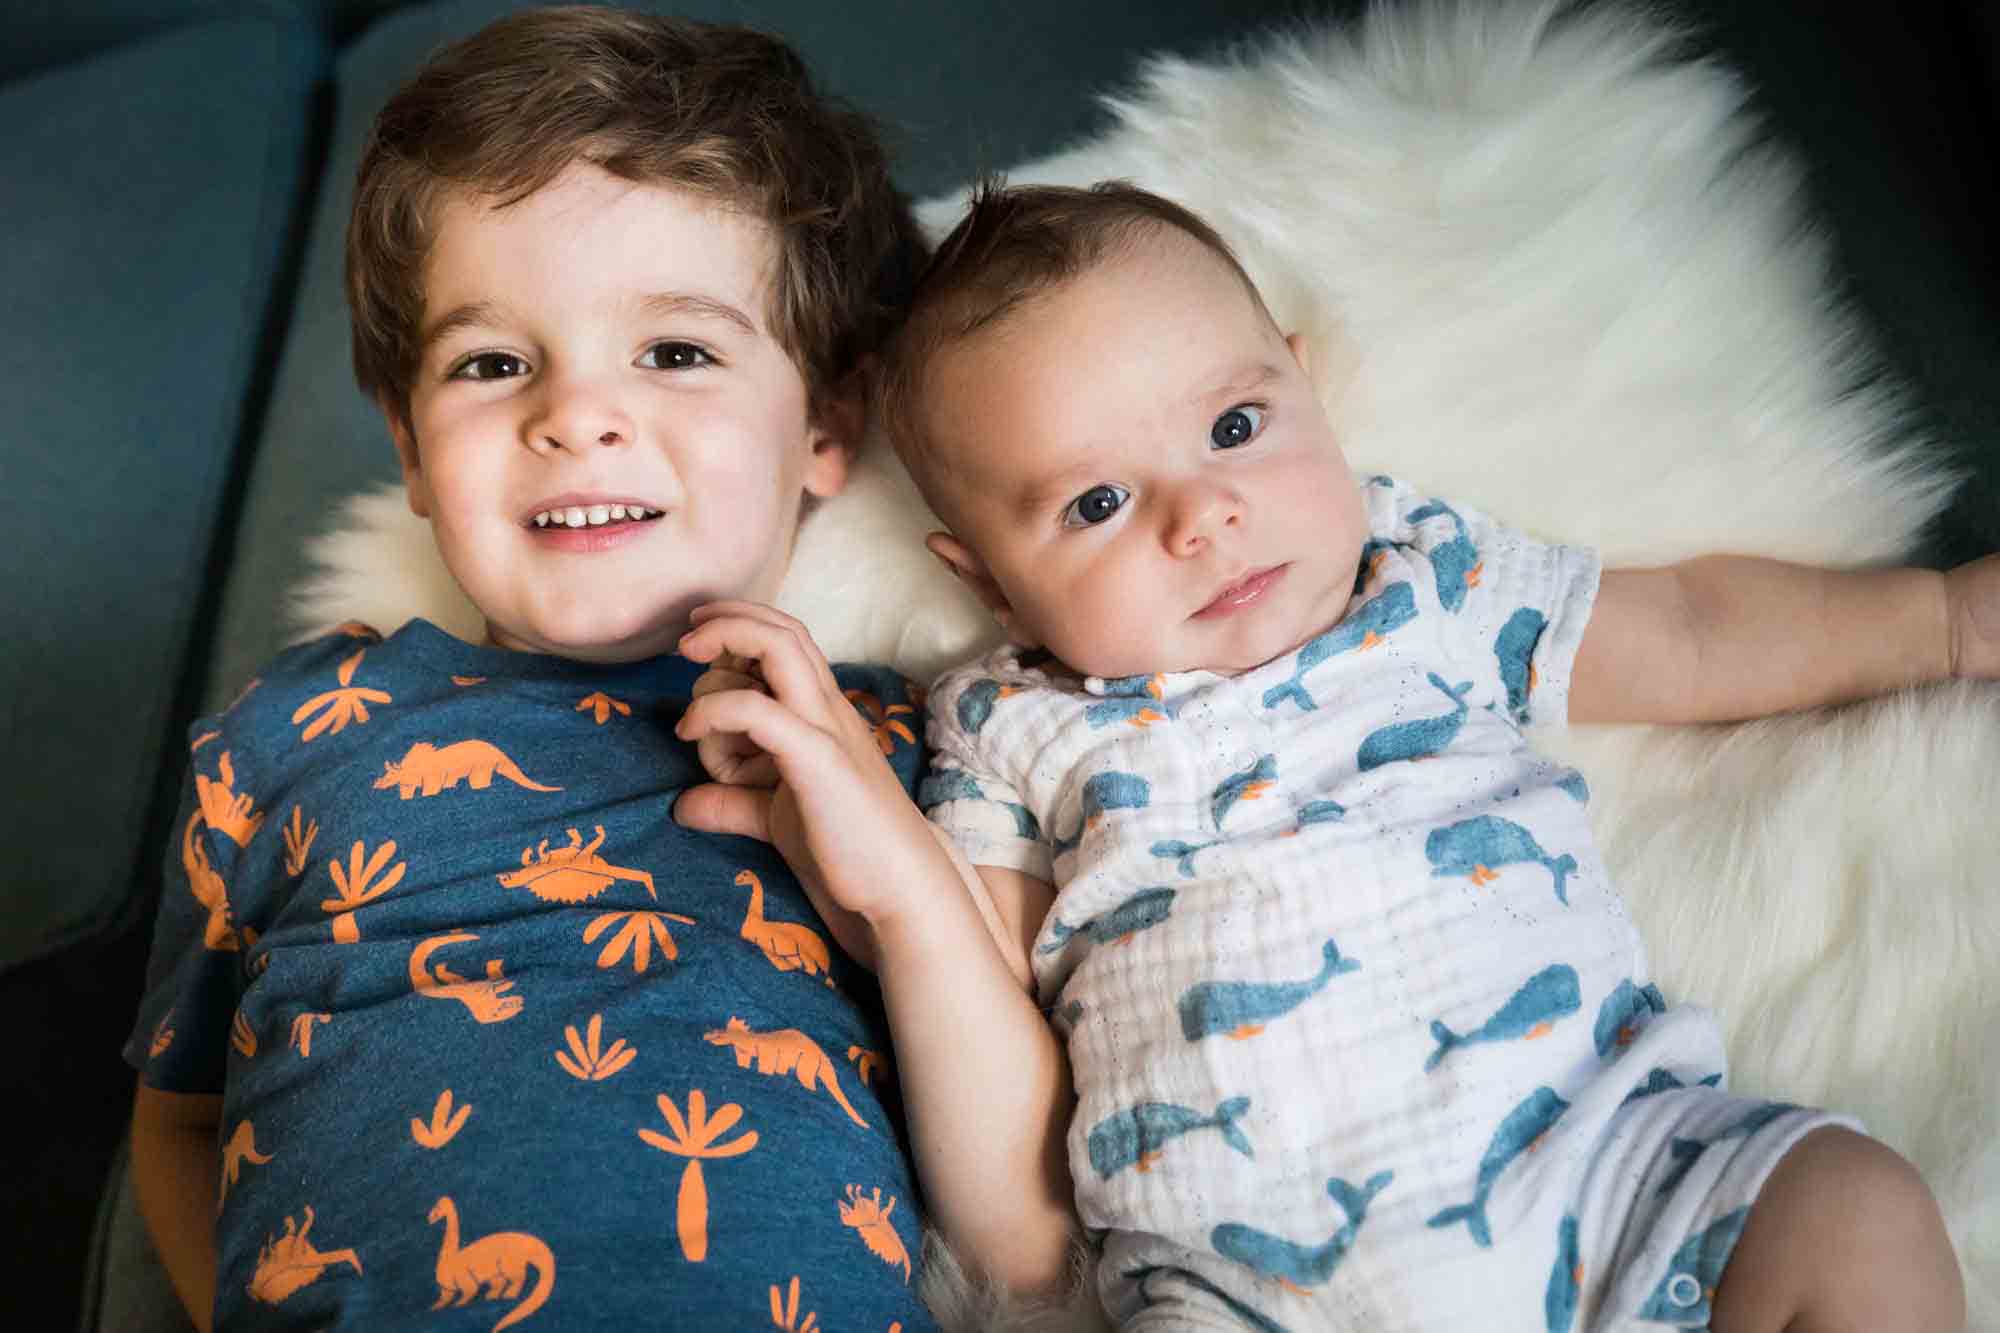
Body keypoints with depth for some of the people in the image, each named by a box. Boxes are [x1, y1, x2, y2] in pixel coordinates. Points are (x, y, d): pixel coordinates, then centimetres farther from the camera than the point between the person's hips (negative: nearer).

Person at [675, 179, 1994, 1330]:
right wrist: (886, 859, -14)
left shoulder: (1438, 582, 12)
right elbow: (995, 1081, 3)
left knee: (1859, 1208, -17)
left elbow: (1698, 634, 25)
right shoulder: (1010, 731, 6)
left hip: (1606, 1161, 3)